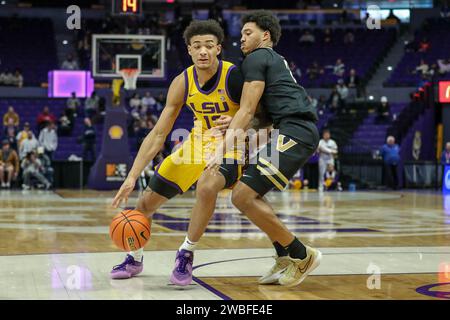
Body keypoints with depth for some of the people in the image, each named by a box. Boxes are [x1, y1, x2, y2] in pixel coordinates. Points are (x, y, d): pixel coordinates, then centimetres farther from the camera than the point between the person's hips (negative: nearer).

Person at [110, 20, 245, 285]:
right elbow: (158, 135, -10)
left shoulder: (235, 76, -25)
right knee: (148, 200, 7)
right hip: (199, 142, 5)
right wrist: (132, 177, -17)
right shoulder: (182, 83, -12)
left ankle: (187, 253, -14)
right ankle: (135, 258, 33)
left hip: (232, 147, -5)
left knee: (207, 187, -37)